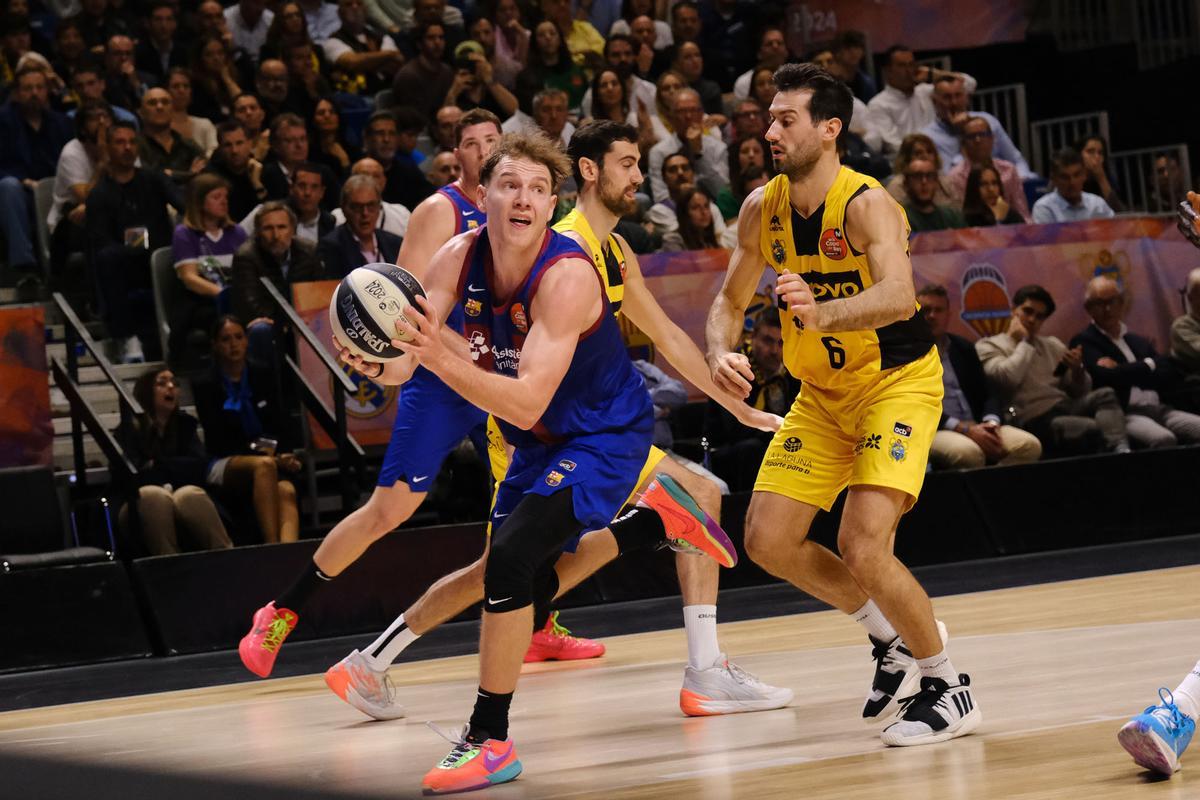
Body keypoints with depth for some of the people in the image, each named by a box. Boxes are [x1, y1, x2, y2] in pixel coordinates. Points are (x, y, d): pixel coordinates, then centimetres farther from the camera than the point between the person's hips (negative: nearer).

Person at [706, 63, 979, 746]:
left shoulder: (866, 204, -26)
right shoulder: (762, 210, -5)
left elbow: (899, 297, -43)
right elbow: (732, 299, 8)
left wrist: (822, 312, -61)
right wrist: (722, 353, -14)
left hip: (898, 382, -7)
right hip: (823, 392, 7)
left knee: (863, 547, -22)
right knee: (767, 540, 2)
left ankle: (951, 689, -2)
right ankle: (893, 637, 23)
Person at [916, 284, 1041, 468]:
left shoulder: (964, 348, 22)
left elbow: (988, 395, 19)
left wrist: (991, 423, -6)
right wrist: (965, 429, -17)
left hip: (976, 427, 6)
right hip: (934, 432, -6)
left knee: (1029, 445, -21)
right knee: (968, 452, -39)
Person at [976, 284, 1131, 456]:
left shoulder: (1053, 345, 25)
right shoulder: (988, 346, 9)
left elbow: (1080, 392, 21)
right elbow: (1007, 377, -13)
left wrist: (1077, 369, -1)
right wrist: (1023, 342, 1)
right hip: (1034, 419, -6)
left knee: (1105, 395, -27)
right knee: (1092, 429, -34)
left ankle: (1119, 451, -46)